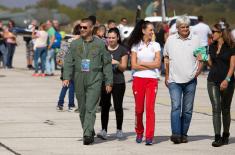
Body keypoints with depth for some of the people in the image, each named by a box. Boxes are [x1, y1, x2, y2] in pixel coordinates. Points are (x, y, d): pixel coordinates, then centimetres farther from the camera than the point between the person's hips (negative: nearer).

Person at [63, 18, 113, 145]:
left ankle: (87, 134, -19)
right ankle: (90, 133, 22)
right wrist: (66, 77, -6)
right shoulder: (74, 44, 10)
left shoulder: (100, 44, 4)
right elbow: (68, 62, 8)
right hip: (79, 81, 3)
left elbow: (107, 64, 5)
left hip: (94, 81, -3)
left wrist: (108, 82, 1)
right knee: (82, 109, 8)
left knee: (90, 108, -13)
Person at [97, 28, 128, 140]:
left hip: (118, 82, -2)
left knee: (118, 106, 1)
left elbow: (123, 67, 1)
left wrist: (117, 63, -18)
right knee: (104, 106, -3)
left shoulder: (122, 50, 2)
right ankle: (104, 130, -3)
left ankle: (119, 129, 15)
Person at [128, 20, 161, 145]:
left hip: (152, 79, 0)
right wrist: (150, 66, -5)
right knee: (139, 109, 2)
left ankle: (149, 136, -12)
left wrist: (142, 63, -3)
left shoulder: (155, 45, 9)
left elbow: (158, 64, -1)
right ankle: (139, 133, 20)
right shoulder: (136, 45, 7)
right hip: (138, 79, 0)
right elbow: (134, 65, -2)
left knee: (150, 108, -10)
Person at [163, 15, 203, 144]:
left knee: (187, 109, 5)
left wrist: (198, 70, -7)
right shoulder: (170, 40, 7)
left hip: (190, 80, 1)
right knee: (176, 106, -13)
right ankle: (176, 134, -20)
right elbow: (166, 58, 14)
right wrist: (166, 75, 10)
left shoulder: (196, 40, 6)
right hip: (174, 80, -1)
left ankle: (184, 134, 13)